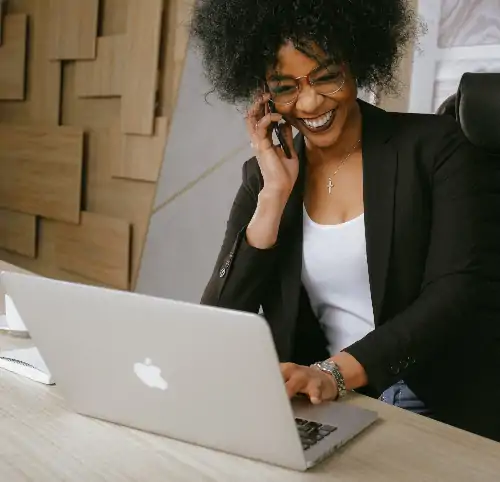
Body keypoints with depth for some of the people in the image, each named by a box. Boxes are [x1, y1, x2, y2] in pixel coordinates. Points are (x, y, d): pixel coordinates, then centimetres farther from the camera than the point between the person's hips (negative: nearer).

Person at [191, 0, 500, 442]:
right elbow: (218, 323, -3)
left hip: (443, 410, -2)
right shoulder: (264, 175, 4)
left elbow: (461, 294, -13)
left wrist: (333, 373, -25)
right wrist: (275, 193, -11)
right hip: (322, 408, 3)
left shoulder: (434, 145, -3)